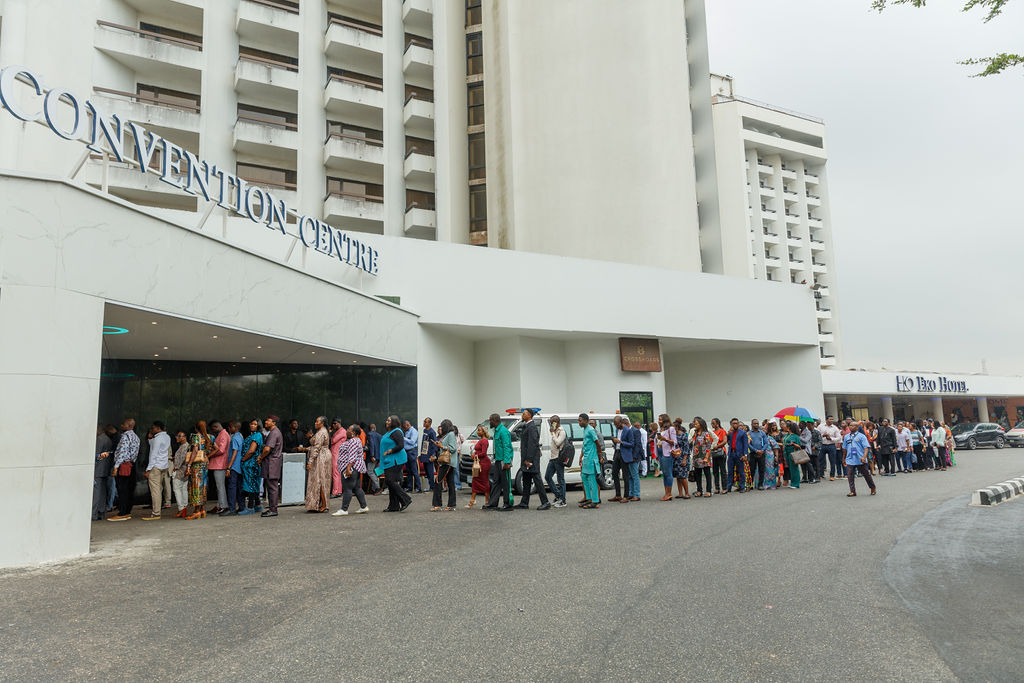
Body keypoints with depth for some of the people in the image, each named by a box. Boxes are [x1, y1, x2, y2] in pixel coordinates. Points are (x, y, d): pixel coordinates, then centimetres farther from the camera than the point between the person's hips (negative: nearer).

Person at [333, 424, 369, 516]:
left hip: (351, 467, -11)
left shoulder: (353, 441, -15)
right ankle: (363, 507, 13)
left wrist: (348, 468, -27)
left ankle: (344, 509, -6)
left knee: (347, 488, -8)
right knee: (357, 488, 11)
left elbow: (352, 456, -23)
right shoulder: (356, 440, 18)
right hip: (357, 468, 11)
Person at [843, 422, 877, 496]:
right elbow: (844, 448, 20)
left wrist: (864, 457, -24)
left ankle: (872, 488, 29)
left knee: (866, 475, 9)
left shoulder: (861, 436, -4)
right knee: (850, 476, 0)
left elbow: (866, 447, -11)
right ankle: (852, 491, 8)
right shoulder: (846, 437, 11)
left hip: (860, 460, -4)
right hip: (850, 460, 4)